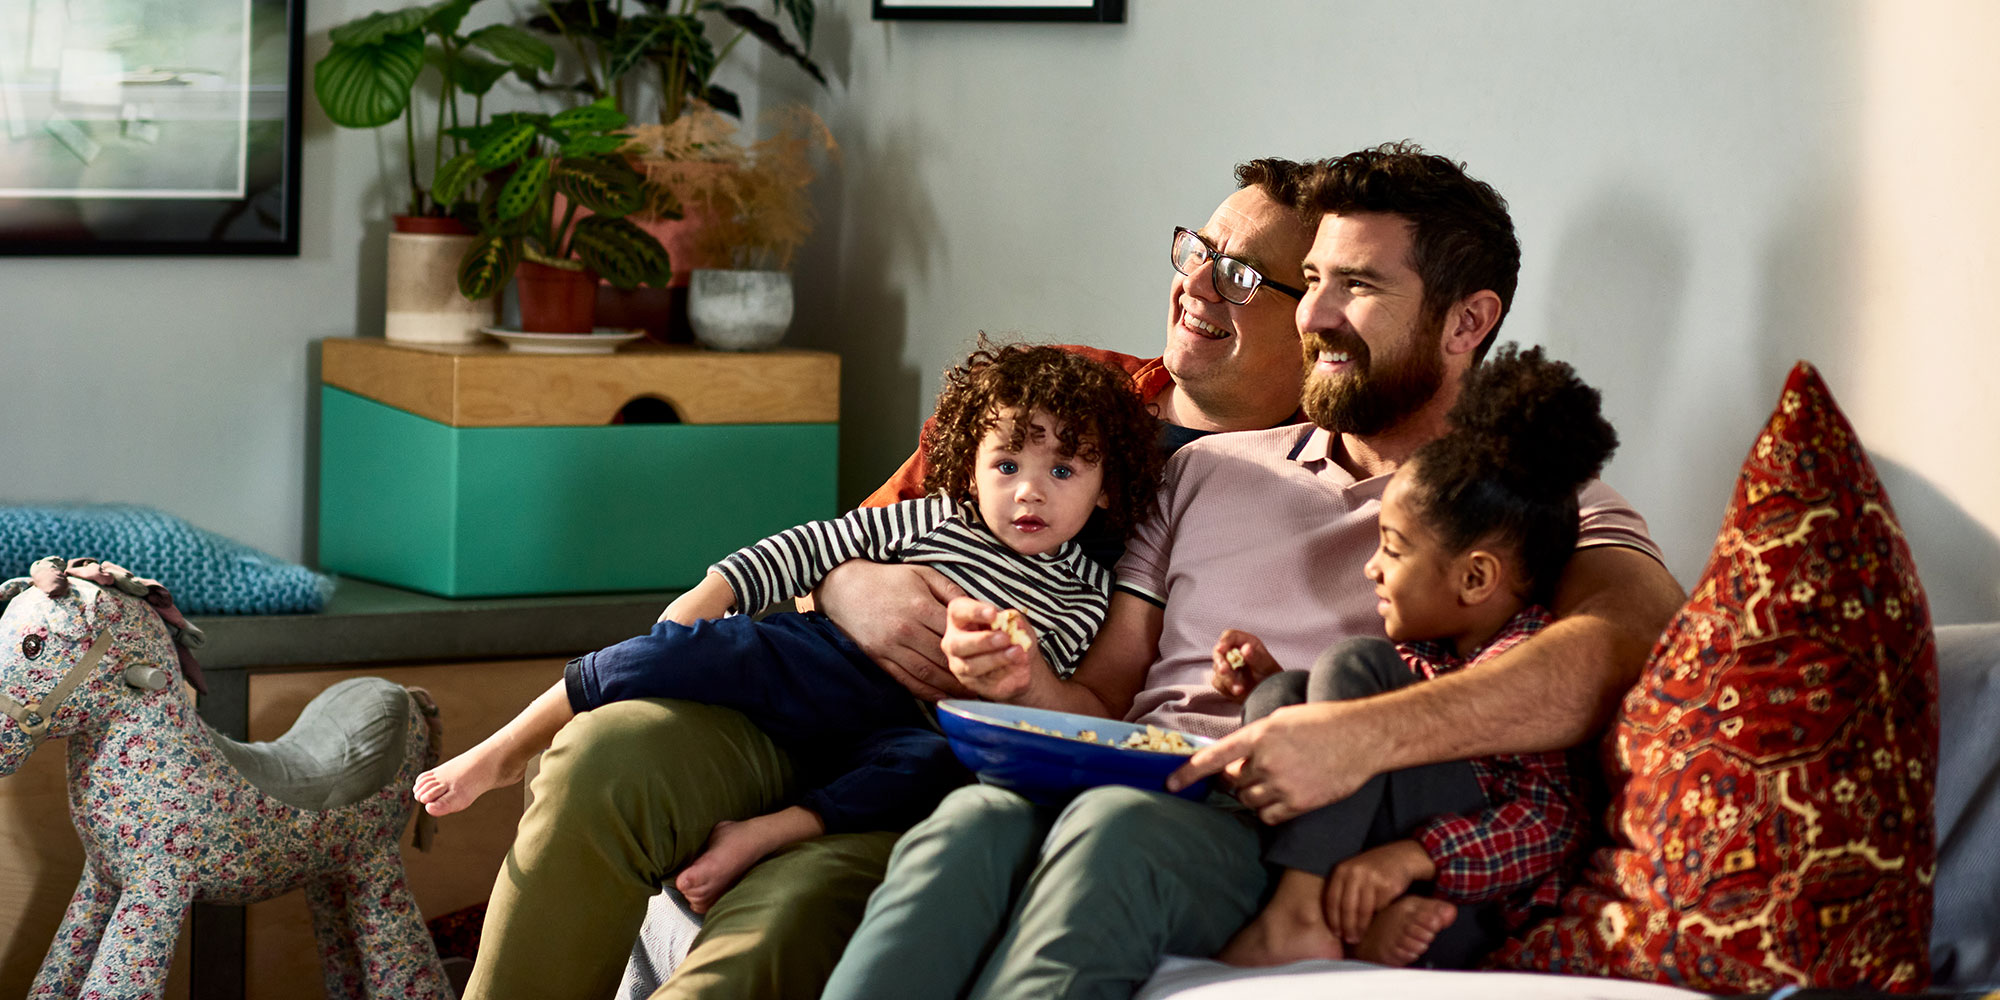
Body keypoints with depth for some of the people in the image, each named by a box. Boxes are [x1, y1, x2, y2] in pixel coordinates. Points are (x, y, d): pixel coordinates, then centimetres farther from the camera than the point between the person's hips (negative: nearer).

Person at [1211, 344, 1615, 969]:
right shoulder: (1420, 650, 18)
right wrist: (1273, 685, 19)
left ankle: (1294, 919, -22)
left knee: (1355, 665, -15)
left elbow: (1551, 822, -22)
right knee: (1281, 695, 5)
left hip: (1468, 917, -10)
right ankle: (1366, 918, -17)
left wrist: (1412, 855, -31)